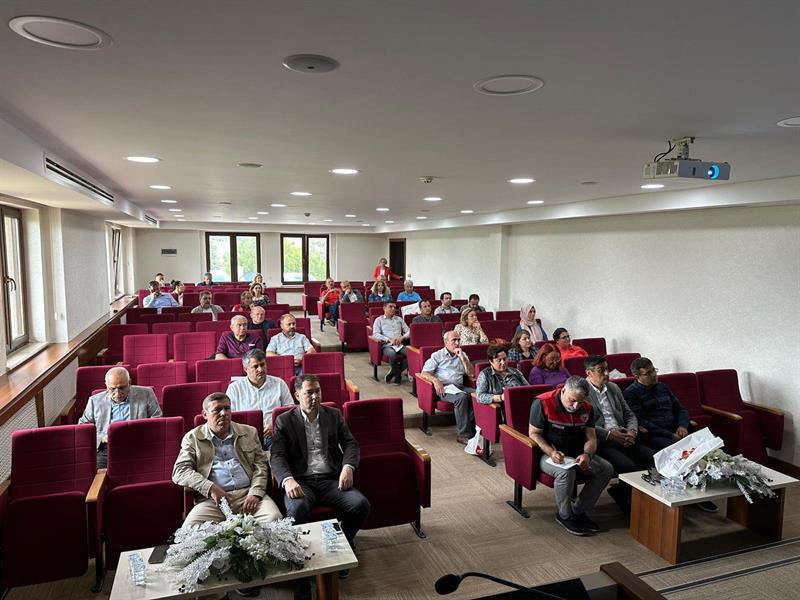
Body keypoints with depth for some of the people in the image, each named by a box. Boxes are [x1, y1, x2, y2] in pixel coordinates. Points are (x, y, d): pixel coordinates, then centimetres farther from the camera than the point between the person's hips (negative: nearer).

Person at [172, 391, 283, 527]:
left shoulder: (249, 433, 18)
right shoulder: (192, 438, 13)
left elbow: (260, 465, 12)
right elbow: (179, 472, 3)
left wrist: (255, 493, -7)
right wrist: (210, 488, -12)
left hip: (248, 493, 1)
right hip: (213, 499, -1)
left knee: (274, 518, -26)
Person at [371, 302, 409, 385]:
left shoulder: (399, 319, 23)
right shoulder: (379, 320, 11)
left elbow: (408, 331, 17)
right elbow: (375, 334, -3)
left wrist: (402, 337, -5)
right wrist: (389, 340, -14)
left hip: (400, 345, 4)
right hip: (387, 345, -3)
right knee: (392, 354, -39)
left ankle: (393, 372, -10)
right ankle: (398, 375, -12)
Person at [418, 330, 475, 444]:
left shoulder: (462, 355, 20)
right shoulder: (437, 356, 8)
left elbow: (471, 373, 10)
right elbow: (424, 373, -1)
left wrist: (462, 357, -1)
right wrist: (435, 380, -21)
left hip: (459, 387, 5)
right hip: (444, 388, -4)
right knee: (461, 397, -34)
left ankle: (469, 429, -20)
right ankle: (463, 434, -29)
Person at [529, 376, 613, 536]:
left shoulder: (587, 408, 2)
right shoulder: (543, 403, -17)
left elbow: (591, 438, 2)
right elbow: (533, 433, -13)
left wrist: (587, 454, -21)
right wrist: (551, 452, -28)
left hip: (576, 455, 6)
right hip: (548, 454, -6)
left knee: (606, 469, -12)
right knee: (566, 472, -35)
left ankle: (578, 511, 2)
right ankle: (564, 516, -7)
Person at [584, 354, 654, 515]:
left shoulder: (613, 388, 20)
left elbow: (629, 415, 22)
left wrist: (632, 431, 1)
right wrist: (609, 434, -17)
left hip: (624, 440, 7)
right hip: (601, 443, -7)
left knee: (654, 459, -15)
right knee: (629, 468, -29)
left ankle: (621, 490, 4)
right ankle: (622, 495, 3)